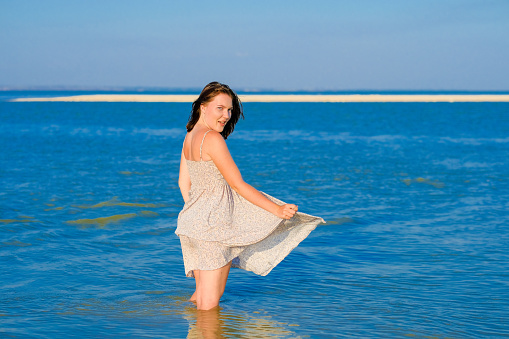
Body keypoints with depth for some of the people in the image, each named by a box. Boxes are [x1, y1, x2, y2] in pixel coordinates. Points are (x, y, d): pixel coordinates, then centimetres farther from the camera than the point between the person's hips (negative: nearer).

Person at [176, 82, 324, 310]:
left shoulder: (189, 137, 11)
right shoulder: (212, 138, -17)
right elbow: (238, 185, -16)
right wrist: (277, 210, -12)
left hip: (192, 222, 9)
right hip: (211, 227, -9)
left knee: (207, 296, 19)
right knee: (209, 306, -1)